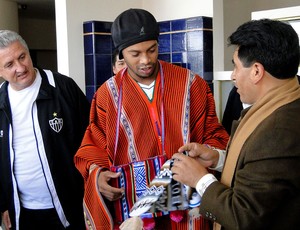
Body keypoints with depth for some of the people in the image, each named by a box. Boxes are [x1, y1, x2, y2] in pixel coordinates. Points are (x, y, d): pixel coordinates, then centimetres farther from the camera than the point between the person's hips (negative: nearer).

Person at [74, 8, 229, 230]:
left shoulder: (191, 84, -2)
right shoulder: (108, 95, -1)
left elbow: (213, 135, 5)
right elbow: (94, 147, 7)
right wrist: (97, 173, -13)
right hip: (131, 206, 1)